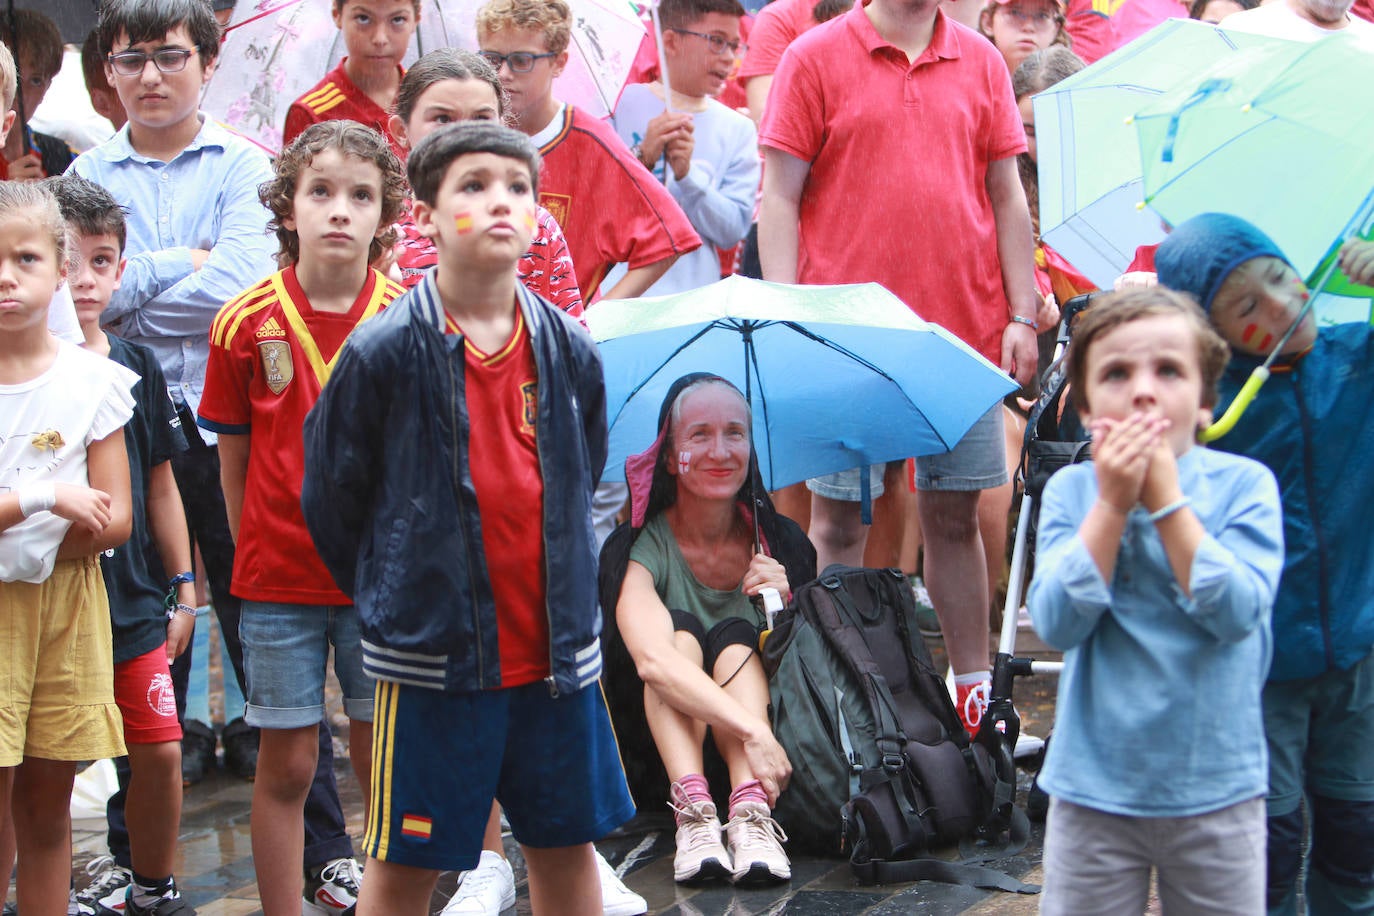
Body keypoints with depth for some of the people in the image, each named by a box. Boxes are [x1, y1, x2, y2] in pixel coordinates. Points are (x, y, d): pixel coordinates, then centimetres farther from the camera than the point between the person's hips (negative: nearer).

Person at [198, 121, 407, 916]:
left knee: (383, 760, 8)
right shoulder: (246, 323, -4)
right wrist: (252, 555, 6)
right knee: (287, 763, 6)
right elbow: (235, 457, 5)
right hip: (278, 578, 0)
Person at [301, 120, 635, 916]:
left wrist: (564, 591, 13)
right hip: (434, 655, -4)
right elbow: (332, 499, 0)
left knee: (568, 844, 14)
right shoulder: (383, 353, -10)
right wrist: (393, 596, 8)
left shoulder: (570, 351, 2)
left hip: (558, 648, 4)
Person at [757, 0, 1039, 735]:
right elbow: (780, 198, -2)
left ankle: (975, 692, 16)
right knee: (839, 519, 3)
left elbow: (1006, 196, 12)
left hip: (963, 330, 3)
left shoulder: (981, 62, 9)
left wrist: (1022, 315, 6)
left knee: (955, 515, 9)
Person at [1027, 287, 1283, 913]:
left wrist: (1166, 498, -20)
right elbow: (1057, 622, -13)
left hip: (1216, 788, -1)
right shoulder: (1071, 491, -2)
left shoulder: (1243, 484, -7)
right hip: (1093, 790, 1)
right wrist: (1112, 505, -18)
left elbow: (1238, 612, -19)